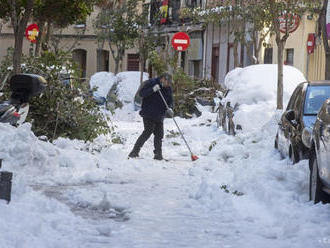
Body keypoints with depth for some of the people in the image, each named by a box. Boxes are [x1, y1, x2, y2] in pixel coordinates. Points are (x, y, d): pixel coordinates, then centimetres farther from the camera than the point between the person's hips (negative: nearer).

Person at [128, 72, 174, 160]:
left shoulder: (168, 88, 9)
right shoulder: (151, 83, -9)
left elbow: (170, 100, 14)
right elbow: (141, 93, -15)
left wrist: (169, 108, -7)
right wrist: (153, 89, -28)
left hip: (159, 116, 6)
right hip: (148, 114, -6)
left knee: (159, 135, 5)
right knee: (148, 131, -13)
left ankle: (158, 154, 14)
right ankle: (135, 151, -10)